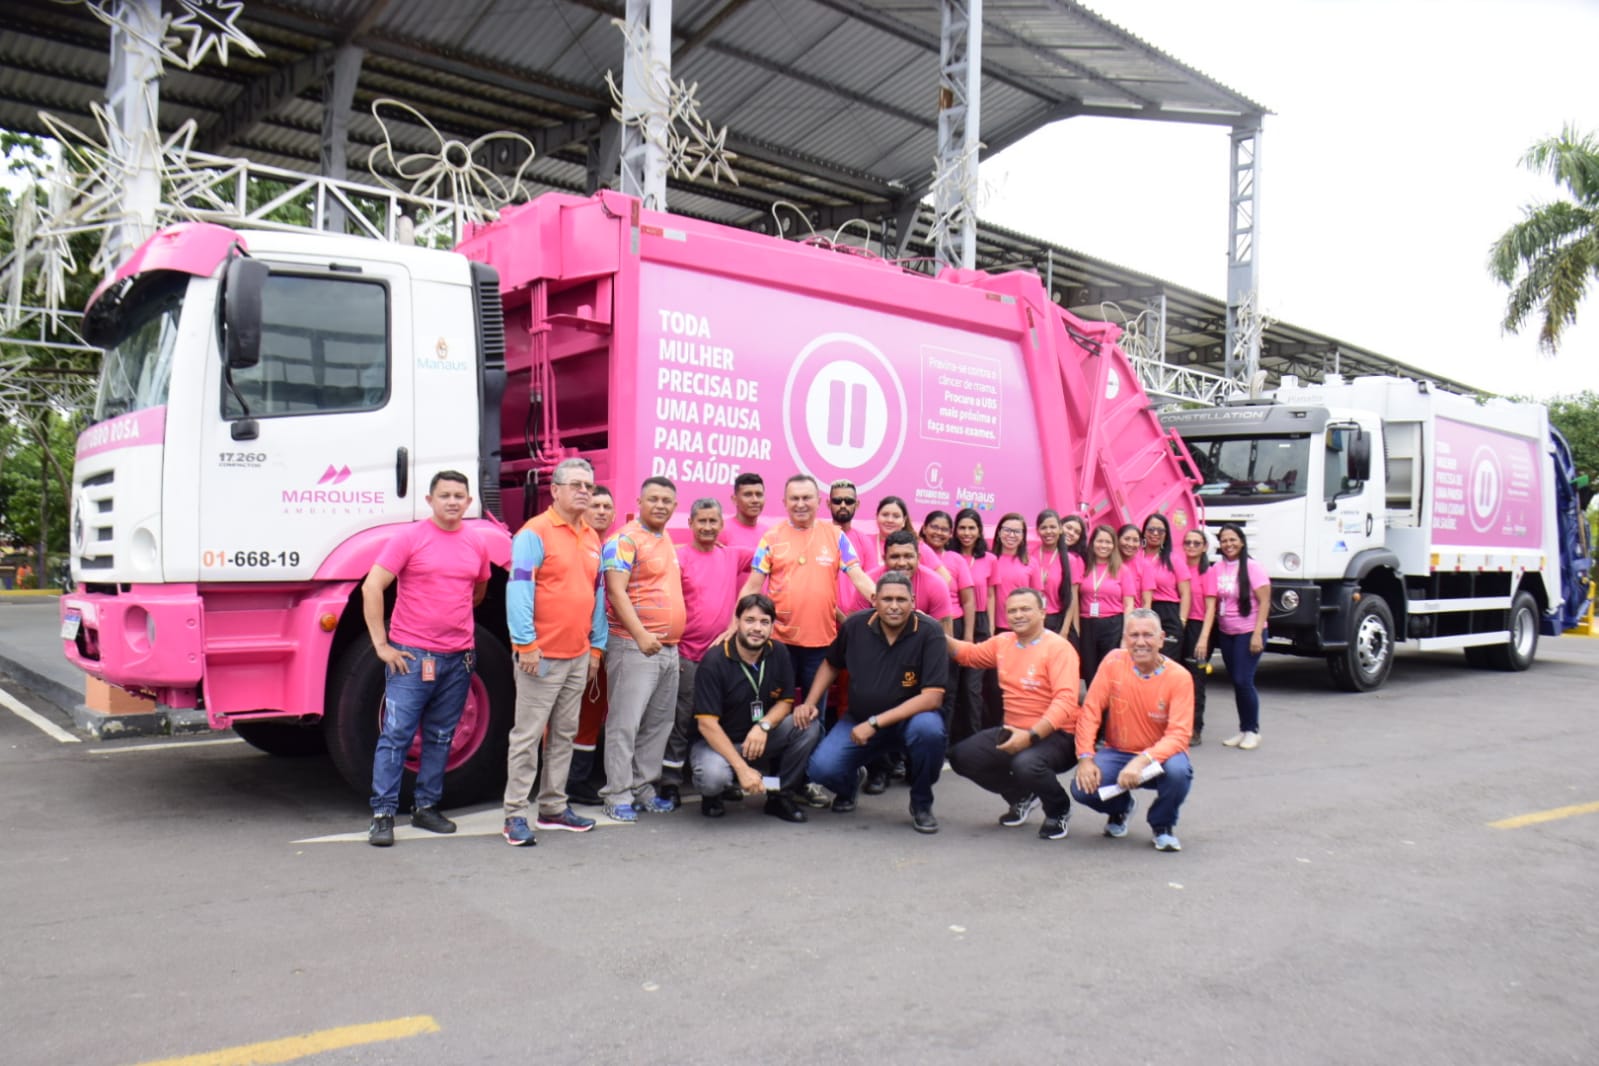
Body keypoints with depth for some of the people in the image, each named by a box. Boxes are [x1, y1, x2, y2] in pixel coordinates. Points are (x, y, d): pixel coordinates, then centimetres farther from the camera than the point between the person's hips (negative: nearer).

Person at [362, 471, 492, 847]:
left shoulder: (477, 544, 8)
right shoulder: (410, 538, -5)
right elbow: (371, 588, -9)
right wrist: (381, 644, -12)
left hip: (459, 656, 5)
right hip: (412, 655, -4)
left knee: (440, 737, 11)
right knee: (396, 734, -5)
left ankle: (426, 807, 22)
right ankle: (383, 814, 2)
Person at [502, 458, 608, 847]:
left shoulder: (592, 538, 14)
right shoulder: (535, 533, -8)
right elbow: (518, 589, -15)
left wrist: (597, 646, 15)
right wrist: (526, 644, -19)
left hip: (579, 656, 7)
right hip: (541, 655, -7)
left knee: (564, 734, 13)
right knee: (528, 735, -2)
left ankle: (553, 807, 22)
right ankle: (515, 814, 4)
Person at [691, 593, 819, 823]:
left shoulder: (778, 655, -5)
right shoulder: (715, 661, -19)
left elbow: (786, 701, 3)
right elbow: (707, 724, -22)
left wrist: (764, 725, -22)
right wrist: (742, 769, -29)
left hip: (760, 739, 5)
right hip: (718, 742, -4)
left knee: (809, 727, -18)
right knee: (713, 776, -37)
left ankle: (781, 796, -1)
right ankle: (711, 794, 3)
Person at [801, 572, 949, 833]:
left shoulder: (929, 632, -18)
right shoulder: (855, 625, -7)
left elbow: (932, 697, -23)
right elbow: (831, 664, 13)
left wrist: (875, 723, -27)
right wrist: (810, 703, -1)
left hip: (910, 718, -2)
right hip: (859, 721, 2)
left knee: (929, 729, -37)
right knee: (821, 769, -22)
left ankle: (921, 804, -6)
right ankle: (851, 781, 20)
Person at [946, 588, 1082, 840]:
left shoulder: (1058, 648, -14)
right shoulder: (1002, 642, 7)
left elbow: (1065, 700, -24)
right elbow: (968, 654, 24)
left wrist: (1031, 736, -33)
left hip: (1054, 735, -7)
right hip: (1013, 732, 7)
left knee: (1025, 764, -37)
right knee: (961, 756, -8)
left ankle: (1059, 810, 1)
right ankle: (1022, 796, 18)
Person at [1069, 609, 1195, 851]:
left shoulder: (1179, 677, -14)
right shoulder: (1114, 661, -9)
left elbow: (1178, 735, -21)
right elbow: (1090, 712, -9)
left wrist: (1142, 761, -36)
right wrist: (1085, 758, -21)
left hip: (1159, 757, -1)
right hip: (1118, 752, 2)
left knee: (1177, 770, -36)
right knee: (1082, 787, -25)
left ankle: (1163, 825, 0)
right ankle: (1120, 808, 15)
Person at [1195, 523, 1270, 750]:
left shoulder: (1253, 568, -9)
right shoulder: (1216, 569, 3)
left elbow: (1264, 602, -10)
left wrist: (1257, 634, -16)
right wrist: (1205, 637, -7)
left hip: (1248, 633, -5)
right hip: (1225, 633, 5)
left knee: (1243, 681, -9)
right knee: (1235, 682, 9)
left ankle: (1252, 730, 8)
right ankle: (1243, 730, 20)